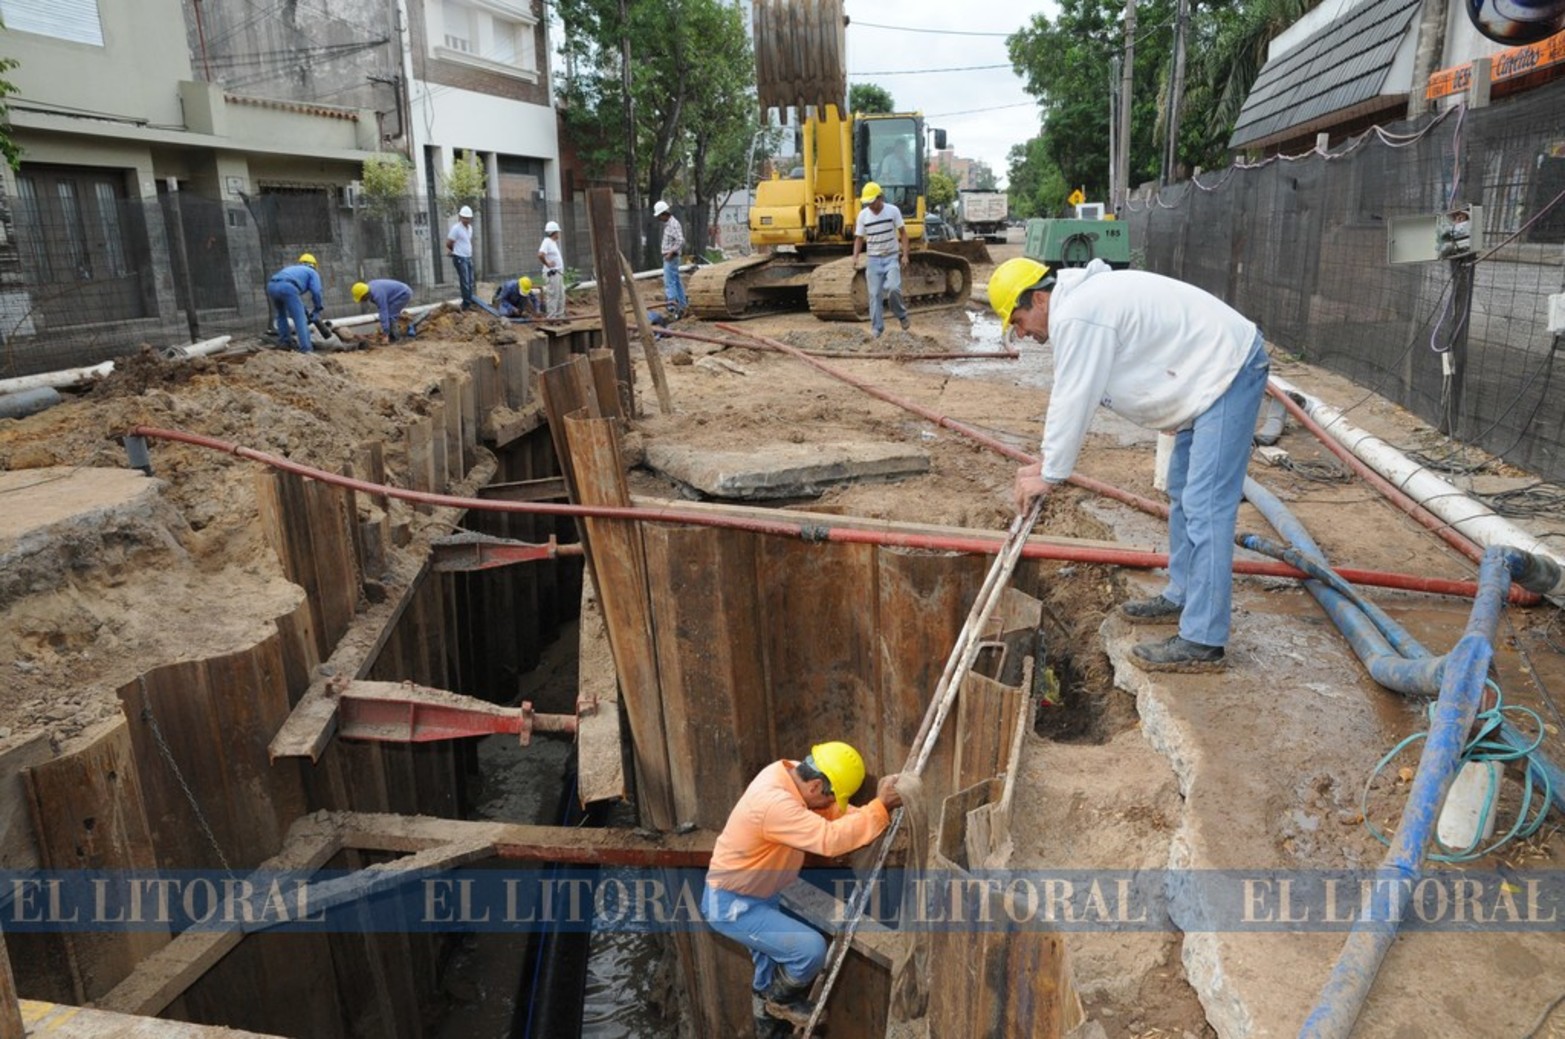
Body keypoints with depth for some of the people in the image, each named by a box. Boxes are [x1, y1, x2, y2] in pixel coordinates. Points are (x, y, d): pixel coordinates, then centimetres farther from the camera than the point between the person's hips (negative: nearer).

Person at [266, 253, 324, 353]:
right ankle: (306, 349, -16)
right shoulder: (312, 272, 27)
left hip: (271, 286, 6)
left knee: (281, 313, 31)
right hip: (287, 287, -6)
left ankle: (284, 339, 30)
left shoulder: (291, 268, 43)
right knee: (300, 319, -6)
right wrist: (317, 309, 23)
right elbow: (316, 292, 10)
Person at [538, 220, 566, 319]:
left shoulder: (553, 242, 16)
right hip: (552, 274, -10)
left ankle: (560, 316, 20)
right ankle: (552, 317, -5)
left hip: (558, 274, 10)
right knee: (553, 296, -8)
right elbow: (540, 255, -29)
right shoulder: (547, 242, -14)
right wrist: (547, 264, -18)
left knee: (561, 296, 13)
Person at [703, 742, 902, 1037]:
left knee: (772, 958, 27)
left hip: (758, 896, 10)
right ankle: (780, 998, 11)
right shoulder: (774, 803, -35)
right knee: (811, 949, -18)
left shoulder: (790, 772, -7)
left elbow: (836, 814, 2)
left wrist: (876, 809, -13)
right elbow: (830, 840, -39)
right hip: (732, 904, -10)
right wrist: (880, 807, -36)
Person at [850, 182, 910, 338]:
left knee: (893, 288, -20)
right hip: (873, 259, 2)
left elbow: (903, 233, 0)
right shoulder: (863, 215, -1)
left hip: (892, 257, -2)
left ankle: (901, 315, 5)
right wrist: (855, 256, -11)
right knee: (875, 294, -1)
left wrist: (905, 255, -8)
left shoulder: (893, 211, -6)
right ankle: (877, 327, 6)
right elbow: (859, 238, 5)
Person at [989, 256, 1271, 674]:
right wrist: (1048, 463, 20)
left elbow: (1073, 403, -17)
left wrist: (1050, 475, -6)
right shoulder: (1083, 298, 14)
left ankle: (1202, 642, -11)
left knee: (1206, 507, -13)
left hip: (1228, 371, -11)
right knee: (1182, 493, 20)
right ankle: (1182, 596, 33)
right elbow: (1067, 397, 19)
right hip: (1214, 371, 11)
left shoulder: (1074, 317, -20)